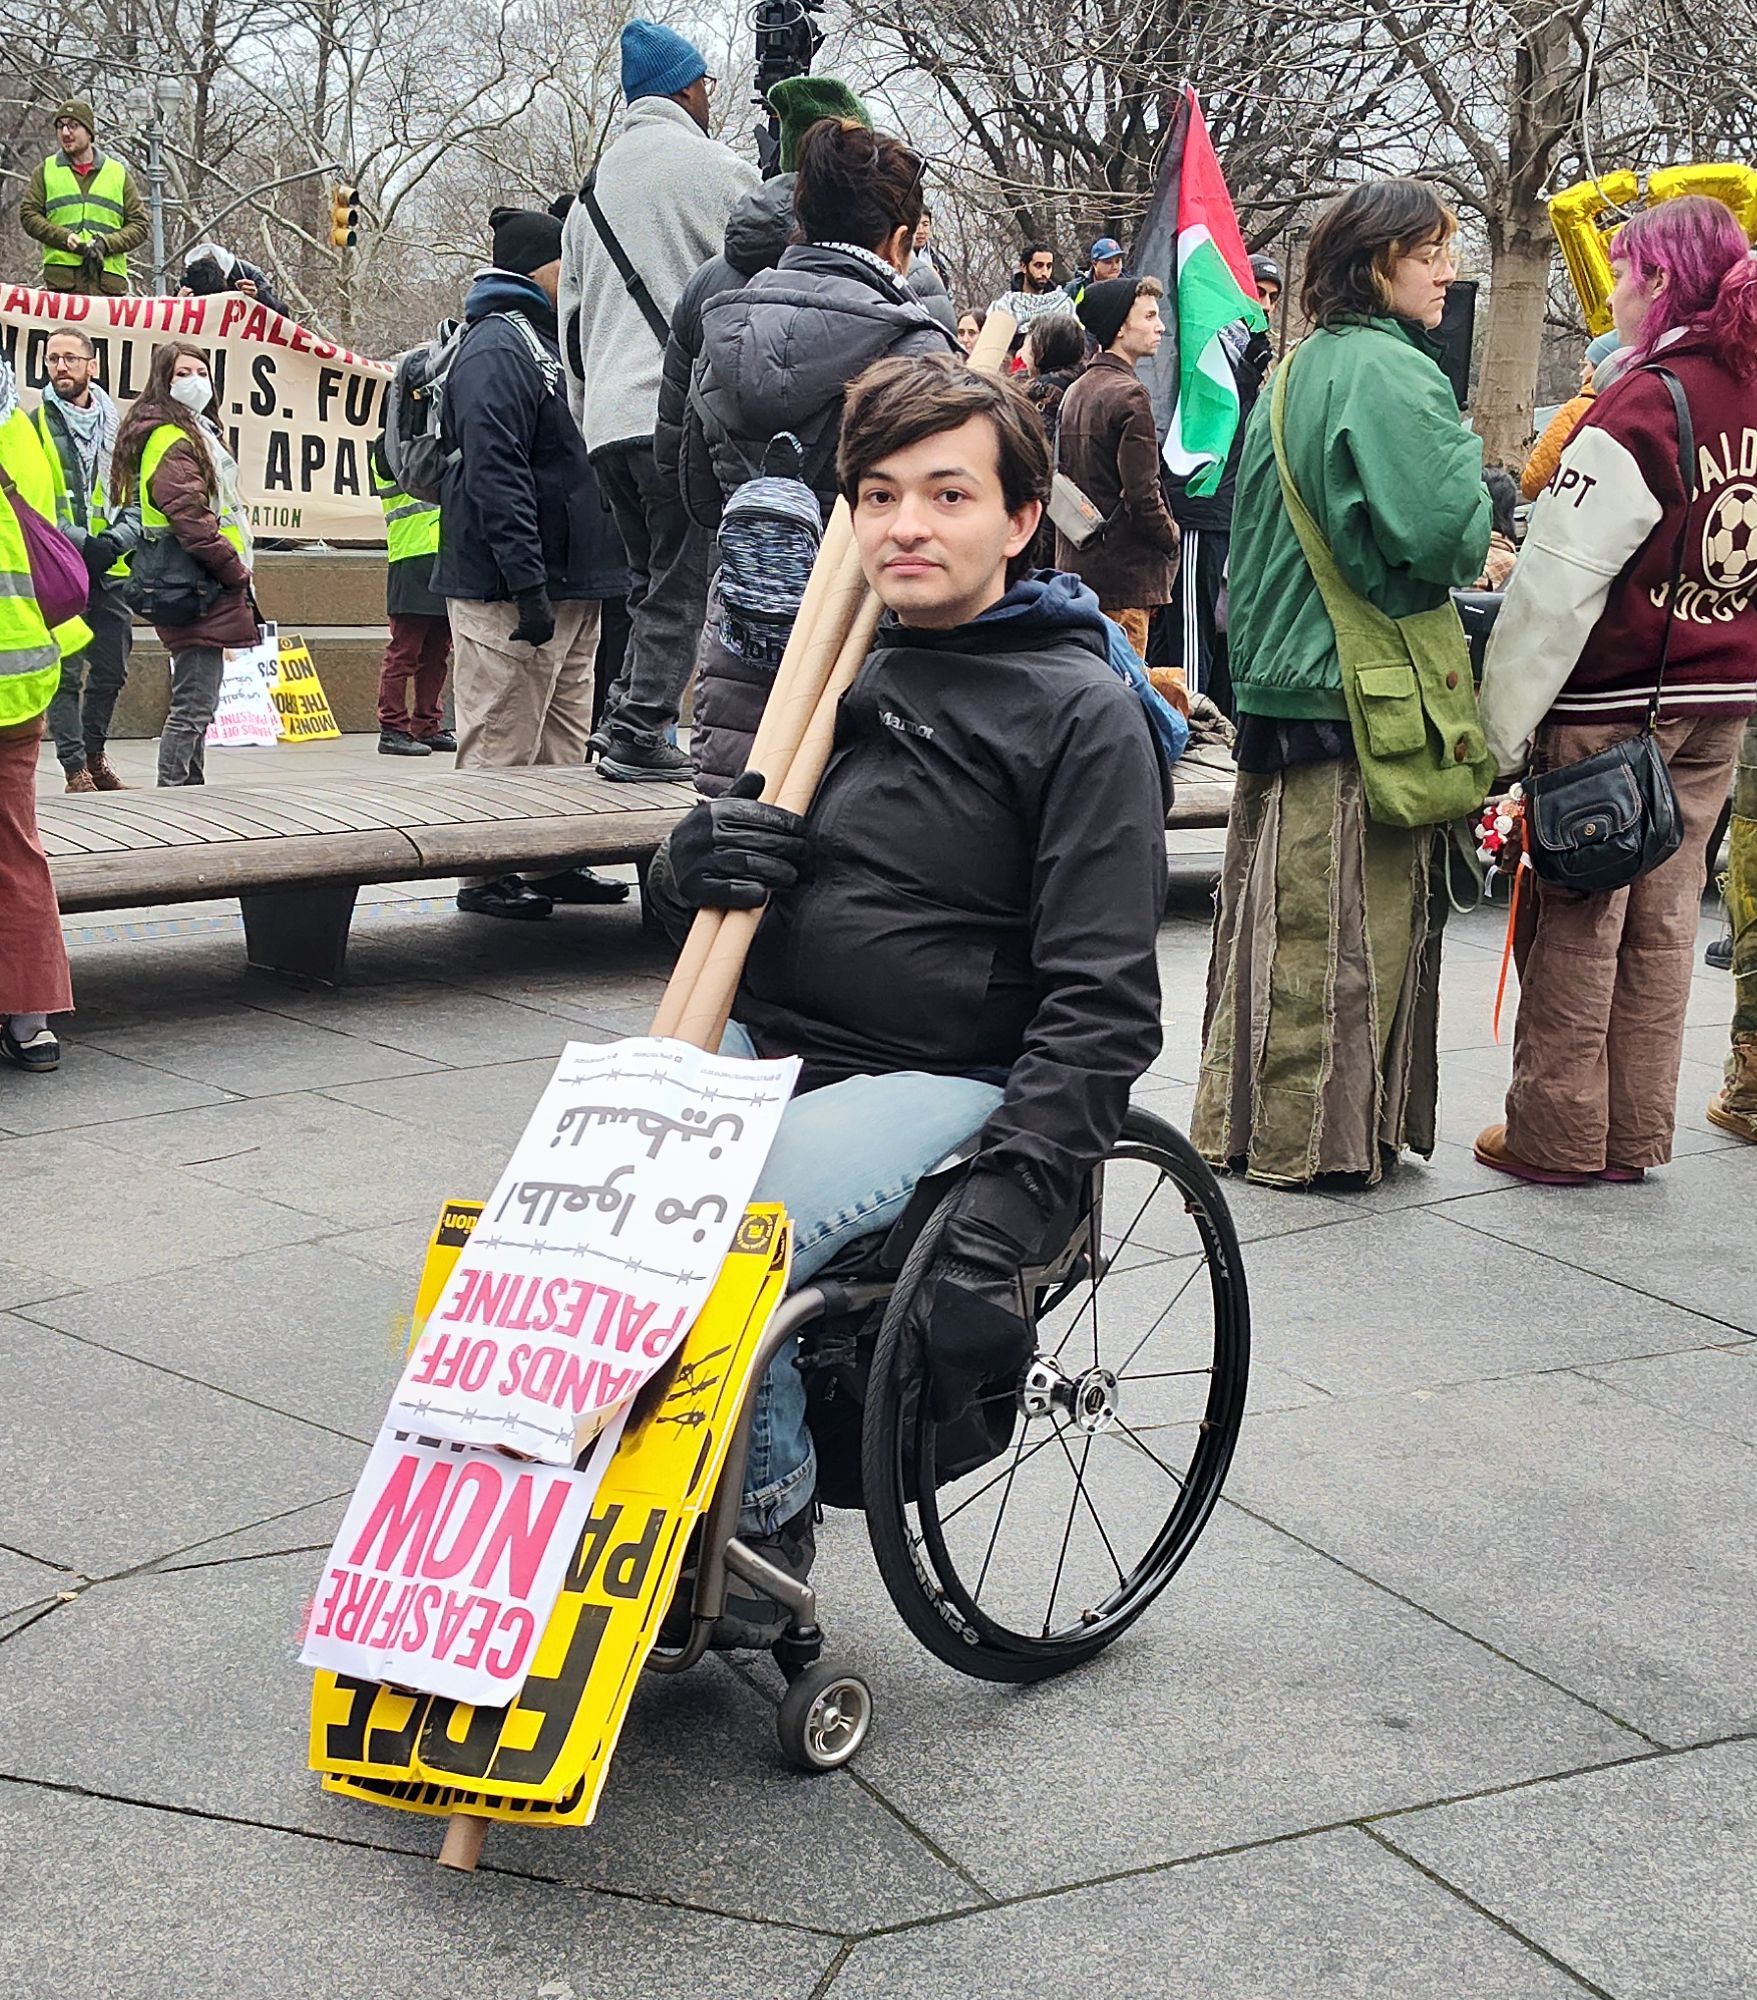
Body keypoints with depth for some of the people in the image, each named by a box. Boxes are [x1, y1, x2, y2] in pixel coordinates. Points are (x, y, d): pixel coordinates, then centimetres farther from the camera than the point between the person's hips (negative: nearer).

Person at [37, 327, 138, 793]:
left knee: (111, 671, 12)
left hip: (110, 570, 4)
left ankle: (94, 754, 29)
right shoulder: (33, 426, 0)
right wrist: (79, 541, -18)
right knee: (66, 673, -5)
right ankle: (76, 769, 1)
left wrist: (114, 541, -10)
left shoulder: (117, 424, 11)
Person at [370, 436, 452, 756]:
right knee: (404, 651, -7)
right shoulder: (389, 445, -3)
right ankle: (393, 730, -5)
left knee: (437, 652, 10)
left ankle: (428, 727, 16)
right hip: (412, 561, -8)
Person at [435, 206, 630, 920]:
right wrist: (528, 584, -27)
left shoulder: (549, 342, 21)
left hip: (570, 586, 10)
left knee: (564, 742, 14)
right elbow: (494, 472, -22)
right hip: (508, 590, -10)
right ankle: (487, 877, 2)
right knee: (500, 743, -5)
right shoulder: (496, 348, -12)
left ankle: (555, 863, 22)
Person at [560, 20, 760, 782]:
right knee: (681, 584, -3)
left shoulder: (594, 185, 21)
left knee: (651, 582, 17)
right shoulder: (715, 168, 0)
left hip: (607, 419, 7)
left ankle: (624, 716, 12)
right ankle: (641, 733, -8)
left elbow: (571, 315, 24)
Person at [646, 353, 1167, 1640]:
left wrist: (997, 1233, -23)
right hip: (762, 1041, 6)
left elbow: (1100, 1006, -12)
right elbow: (692, 905, 21)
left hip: (939, 1078, -6)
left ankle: (766, 1529, -2)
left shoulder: (1082, 714, -5)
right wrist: (692, 864, -7)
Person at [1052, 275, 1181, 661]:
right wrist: (1171, 538, -3)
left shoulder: (1075, 393, 13)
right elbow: (1141, 495, -18)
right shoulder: (1129, 395, -14)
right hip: (1124, 572, -9)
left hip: (1074, 567, 9)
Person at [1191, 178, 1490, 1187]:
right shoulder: (1393, 374, -15)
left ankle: (1244, 1119, 20)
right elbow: (1444, 535, -22)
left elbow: (1252, 533, 21)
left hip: (1280, 685, 9)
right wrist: (1471, 458, -4)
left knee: (1280, 909, 13)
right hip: (1364, 692, -9)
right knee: (1354, 920, 0)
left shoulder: (1295, 371, 15)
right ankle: (1321, 1133, 7)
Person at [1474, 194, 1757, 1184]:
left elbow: (1558, 587, -17)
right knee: (1664, 916, 12)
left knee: (1577, 923, 4)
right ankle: (1638, 1133, 20)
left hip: (1613, 708, -7)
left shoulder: (1639, 407, -17)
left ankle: (1558, 1133, 12)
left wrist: (1501, 727, -12)